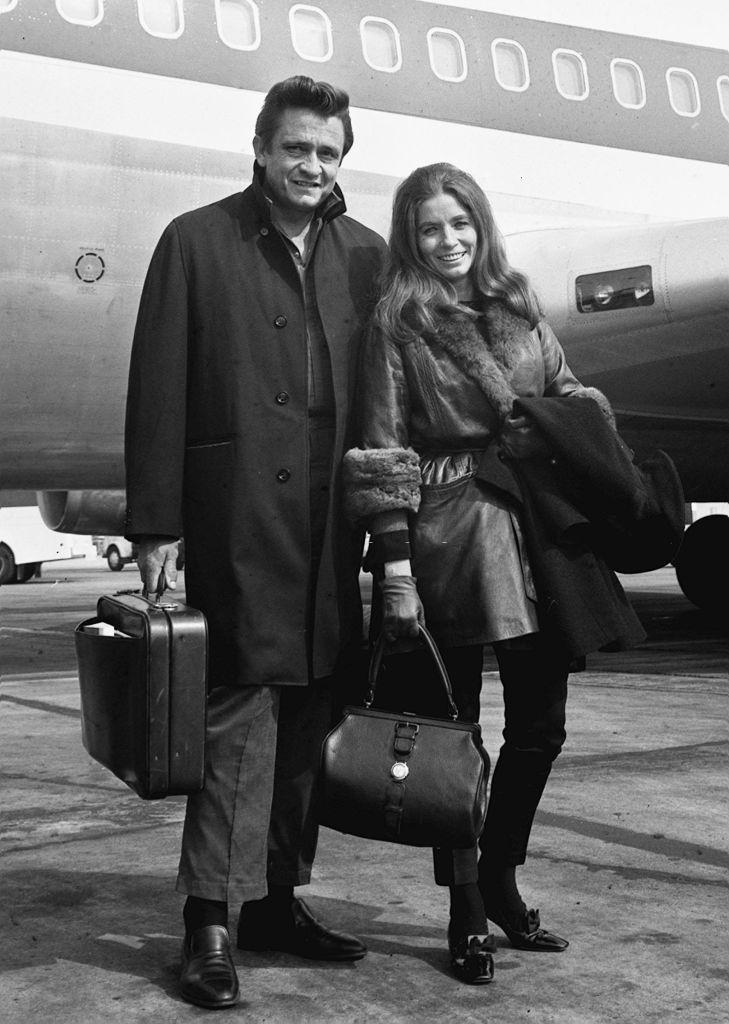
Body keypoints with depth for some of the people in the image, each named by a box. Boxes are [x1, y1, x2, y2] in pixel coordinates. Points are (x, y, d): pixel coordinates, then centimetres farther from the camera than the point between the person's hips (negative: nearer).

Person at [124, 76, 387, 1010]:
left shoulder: (365, 255, 14)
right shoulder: (196, 242, 3)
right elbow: (157, 393, -1)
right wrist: (155, 526, -7)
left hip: (332, 528, 4)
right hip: (236, 521, -4)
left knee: (306, 718, 9)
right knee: (241, 713, -6)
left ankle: (276, 900, 22)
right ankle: (209, 923, 4)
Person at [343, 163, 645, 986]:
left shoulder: (521, 309, 13)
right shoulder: (397, 325, -2)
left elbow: (567, 399, 22)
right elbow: (383, 454, -6)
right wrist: (394, 566, -12)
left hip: (538, 534, 5)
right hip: (451, 537, -5)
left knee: (541, 724, 9)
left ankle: (500, 881, 29)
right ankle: (466, 913, 17)